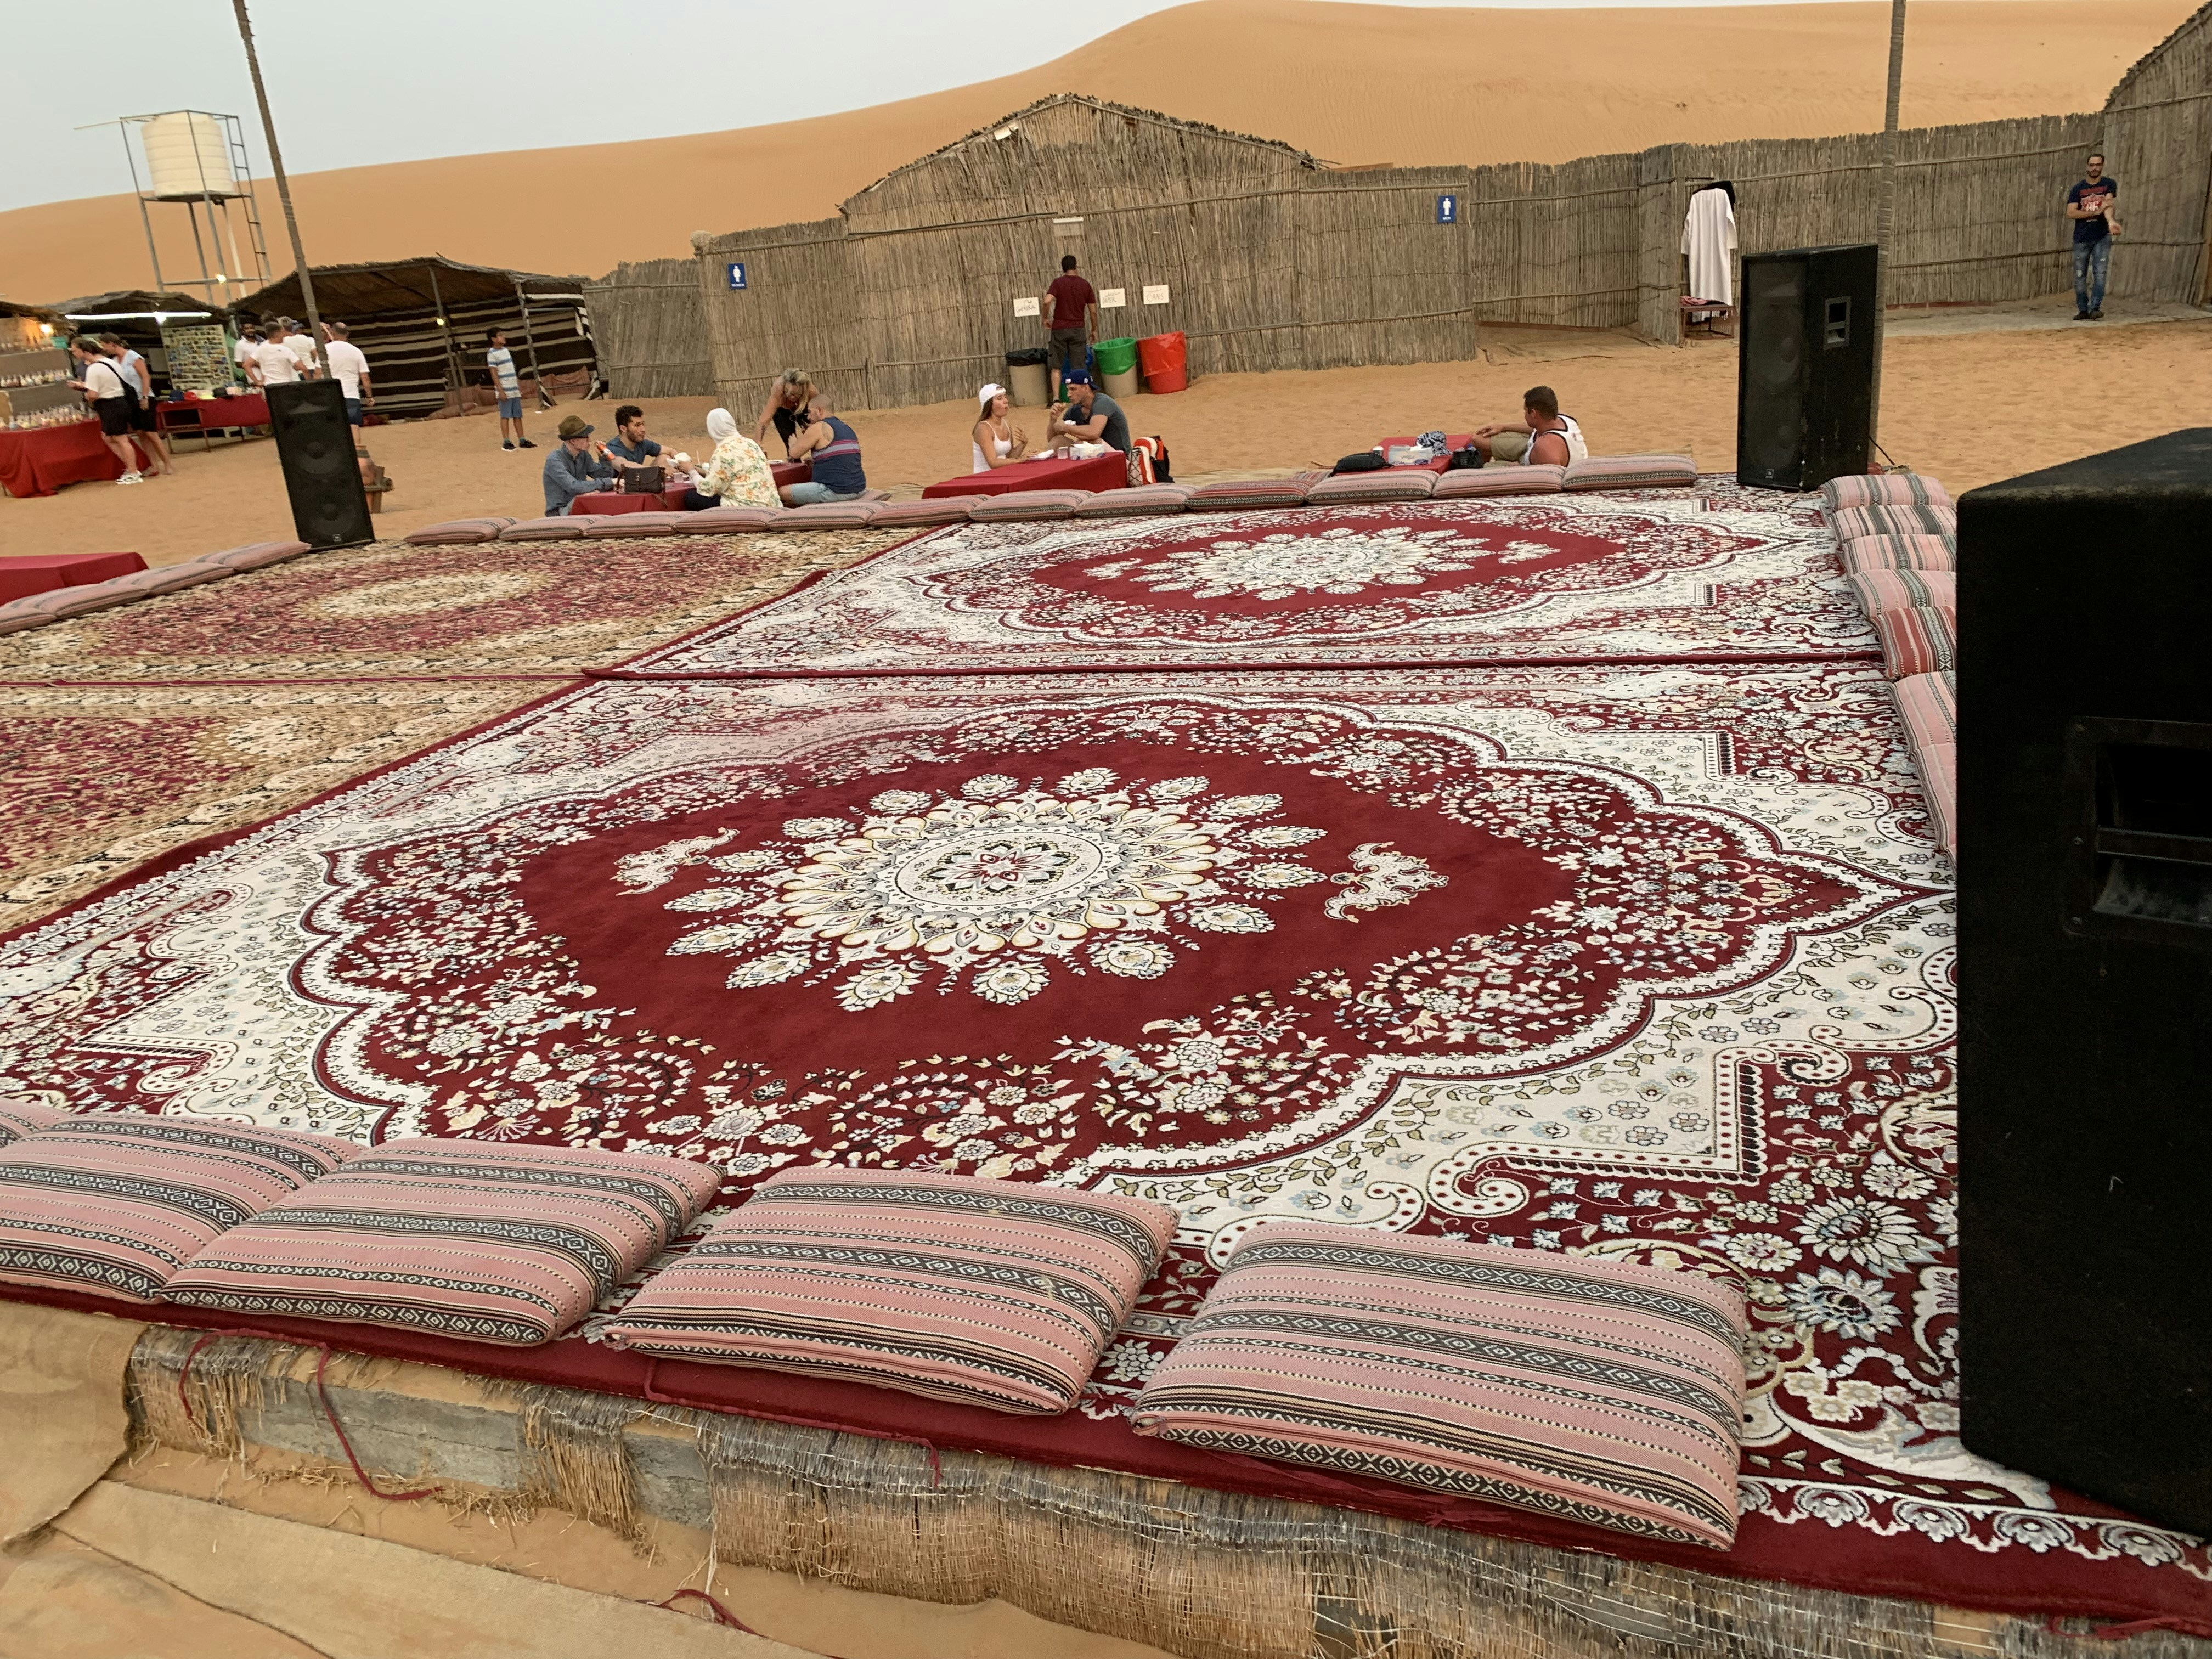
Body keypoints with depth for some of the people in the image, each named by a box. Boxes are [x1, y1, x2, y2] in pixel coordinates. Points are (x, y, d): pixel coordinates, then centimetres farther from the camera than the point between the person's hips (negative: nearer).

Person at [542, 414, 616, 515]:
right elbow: (574, 487, -30)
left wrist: (603, 457, -6)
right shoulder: (554, 460, -17)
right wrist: (608, 482, -29)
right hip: (559, 513, -7)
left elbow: (606, 476, 11)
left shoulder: (584, 455, 5)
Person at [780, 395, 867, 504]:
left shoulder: (819, 428, -7)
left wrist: (793, 444, 21)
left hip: (835, 492, -9)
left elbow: (795, 454, -1)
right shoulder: (849, 429, 17)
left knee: (783, 492, -2)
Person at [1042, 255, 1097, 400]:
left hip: (1060, 328, -1)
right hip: (1079, 329, 1)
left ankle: (1056, 397, -2)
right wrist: (1094, 330, 17)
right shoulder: (1085, 285, 4)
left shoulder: (1058, 283, -4)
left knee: (1056, 365, 6)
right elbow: (1093, 311, 5)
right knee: (1079, 366, 6)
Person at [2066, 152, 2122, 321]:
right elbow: (2070, 213, -7)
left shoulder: (2109, 184, 1)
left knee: (2100, 274, -9)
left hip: (2102, 237, -2)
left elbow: (2108, 204, -16)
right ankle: (2083, 310, 12)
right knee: (2080, 277, 4)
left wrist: (2111, 221, -35)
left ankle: (2095, 308, -12)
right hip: (2081, 239, 2)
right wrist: (2095, 212, -18)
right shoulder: (2078, 189, 4)